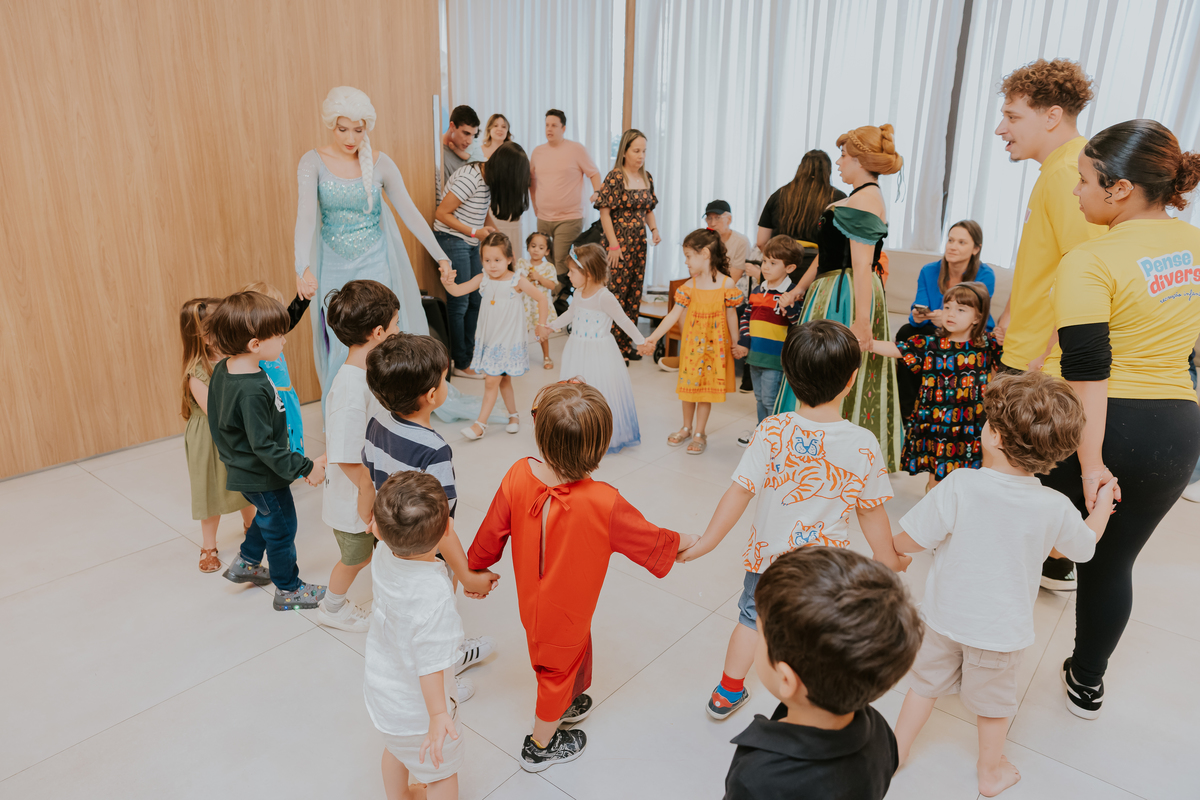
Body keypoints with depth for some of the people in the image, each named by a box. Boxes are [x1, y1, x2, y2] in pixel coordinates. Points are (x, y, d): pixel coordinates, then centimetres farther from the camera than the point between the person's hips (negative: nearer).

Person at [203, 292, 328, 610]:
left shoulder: (222, 369, -4)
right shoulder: (253, 390, -34)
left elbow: (217, 418, 10)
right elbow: (264, 446, -30)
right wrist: (305, 467, -23)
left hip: (241, 467, 9)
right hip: (262, 476, -9)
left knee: (267, 517, 31)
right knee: (282, 528, 11)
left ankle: (246, 563, 47)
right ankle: (288, 590, 29)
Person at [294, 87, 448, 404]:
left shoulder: (380, 164, -2)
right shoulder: (313, 162, -6)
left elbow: (410, 212, 0)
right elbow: (305, 214, -18)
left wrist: (440, 256, -4)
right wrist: (303, 267, -32)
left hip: (374, 265, 0)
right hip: (334, 268, 0)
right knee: (340, 345, 3)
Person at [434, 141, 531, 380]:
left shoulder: (490, 178, 5)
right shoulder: (470, 179, -22)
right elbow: (441, 213, -20)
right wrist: (475, 232, -19)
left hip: (471, 244, 9)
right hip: (452, 241, -9)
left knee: (476, 300, 9)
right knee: (459, 304, -4)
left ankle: (470, 356, 20)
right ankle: (461, 365, 6)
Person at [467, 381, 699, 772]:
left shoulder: (518, 476, -25)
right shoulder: (604, 504, -34)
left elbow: (491, 532, -10)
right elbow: (650, 541, -17)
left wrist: (476, 568, 10)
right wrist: (683, 542, 4)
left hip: (531, 600, 4)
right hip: (566, 611, -4)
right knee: (561, 666, 22)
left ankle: (565, 704, 59)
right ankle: (540, 746, 45)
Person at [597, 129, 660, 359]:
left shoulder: (647, 178, 10)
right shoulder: (614, 178, -10)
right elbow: (605, 213, -12)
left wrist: (654, 229, -1)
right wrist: (614, 245, -15)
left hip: (638, 244, 7)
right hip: (618, 243, -7)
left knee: (635, 292, 9)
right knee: (617, 292, -5)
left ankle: (627, 343, 20)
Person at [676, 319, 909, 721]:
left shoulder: (772, 431, -20)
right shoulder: (863, 445, -18)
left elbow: (739, 492, -16)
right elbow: (871, 512, -6)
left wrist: (704, 544, -5)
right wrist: (889, 558, 12)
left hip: (768, 552, 1)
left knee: (752, 615, 24)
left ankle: (728, 692, 42)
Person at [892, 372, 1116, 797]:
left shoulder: (958, 487, -27)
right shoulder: (1056, 508, -18)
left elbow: (906, 542, -23)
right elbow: (1085, 545, 5)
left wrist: (897, 552, 1)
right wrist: (1104, 502, 21)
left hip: (944, 615, -1)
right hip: (1000, 627, 1)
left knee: (926, 680, 22)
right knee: (992, 698, 23)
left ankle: (897, 748, 39)